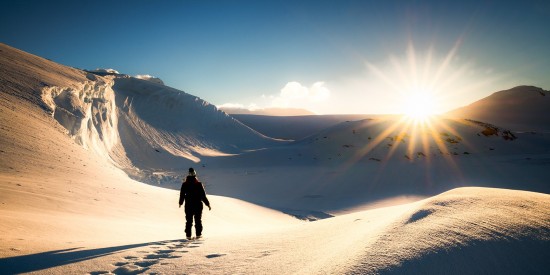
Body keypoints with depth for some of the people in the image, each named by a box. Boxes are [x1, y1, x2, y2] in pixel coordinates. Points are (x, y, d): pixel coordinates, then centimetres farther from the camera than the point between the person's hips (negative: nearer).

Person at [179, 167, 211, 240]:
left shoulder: (184, 185, -4)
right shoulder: (199, 184, -10)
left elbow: (182, 195, 4)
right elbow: (203, 196, -10)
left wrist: (180, 203, 23)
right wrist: (208, 204, -1)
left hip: (188, 206, 1)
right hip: (198, 205, -1)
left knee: (188, 221, 10)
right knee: (198, 220, 11)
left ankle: (188, 235, 10)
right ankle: (198, 234, 13)